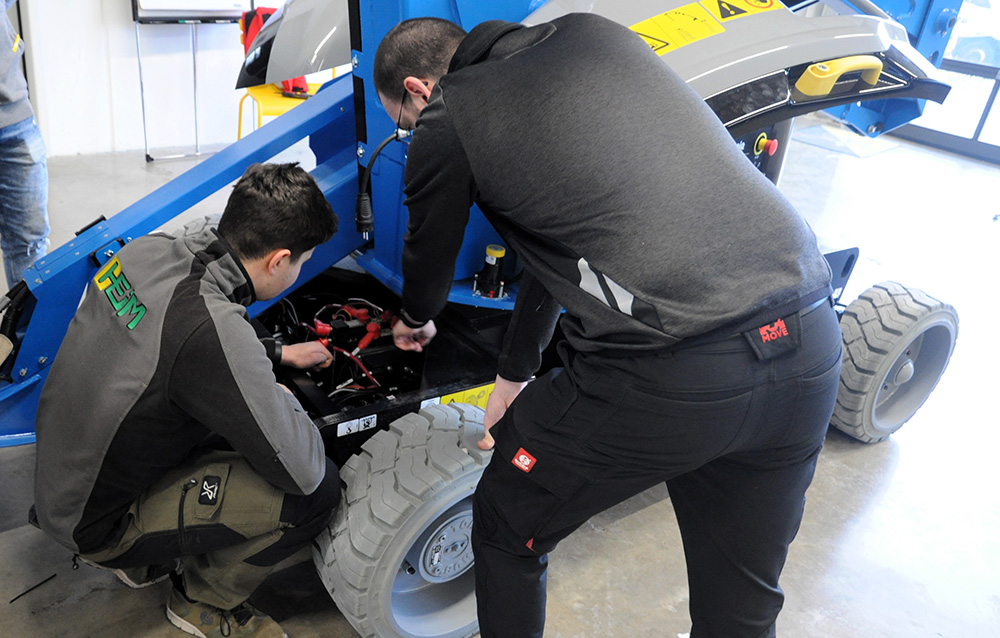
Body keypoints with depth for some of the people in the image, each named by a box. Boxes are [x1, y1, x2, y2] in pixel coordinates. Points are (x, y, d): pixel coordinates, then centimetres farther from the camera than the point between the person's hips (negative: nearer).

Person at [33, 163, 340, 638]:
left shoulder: (149, 250, -9)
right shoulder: (213, 327, -35)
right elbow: (303, 472, -26)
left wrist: (275, 354, 18)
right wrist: (281, 399, -7)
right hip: (97, 525, -8)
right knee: (317, 493, -16)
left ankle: (144, 558, 25)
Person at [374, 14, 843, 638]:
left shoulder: (446, 120, 3)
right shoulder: (594, 32, 22)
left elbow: (429, 264, 20)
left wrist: (415, 321, 46)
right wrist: (515, 374, 37)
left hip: (664, 376, -7)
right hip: (812, 345, 8)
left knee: (507, 529, 22)